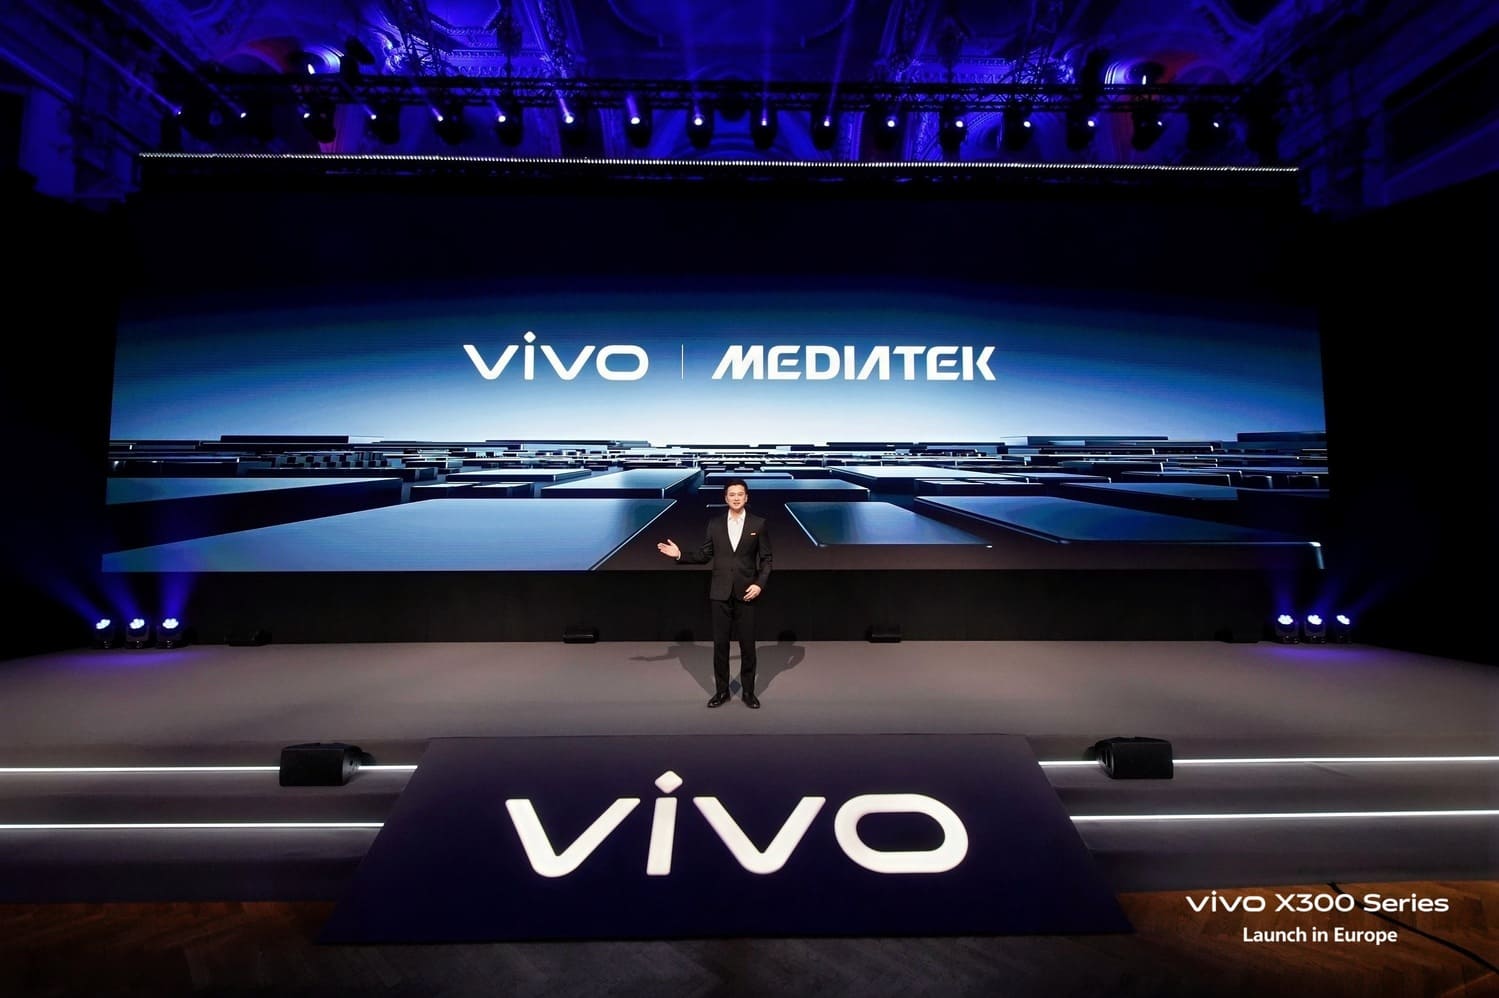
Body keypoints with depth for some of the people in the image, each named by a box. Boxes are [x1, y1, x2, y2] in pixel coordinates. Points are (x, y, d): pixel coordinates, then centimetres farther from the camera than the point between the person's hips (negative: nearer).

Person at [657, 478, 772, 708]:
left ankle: (748, 691, 21)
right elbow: (704, 555, 5)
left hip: (746, 592, -1)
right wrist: (680, 555, -8)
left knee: (747, 644, 6)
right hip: (720, 592, 1)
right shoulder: (714, 523, 3)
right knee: (720, 643, 7)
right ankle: (721, 691, 21)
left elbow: (766, 559, 1)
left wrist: (760, 584, -10)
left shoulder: (758, 523, -1)